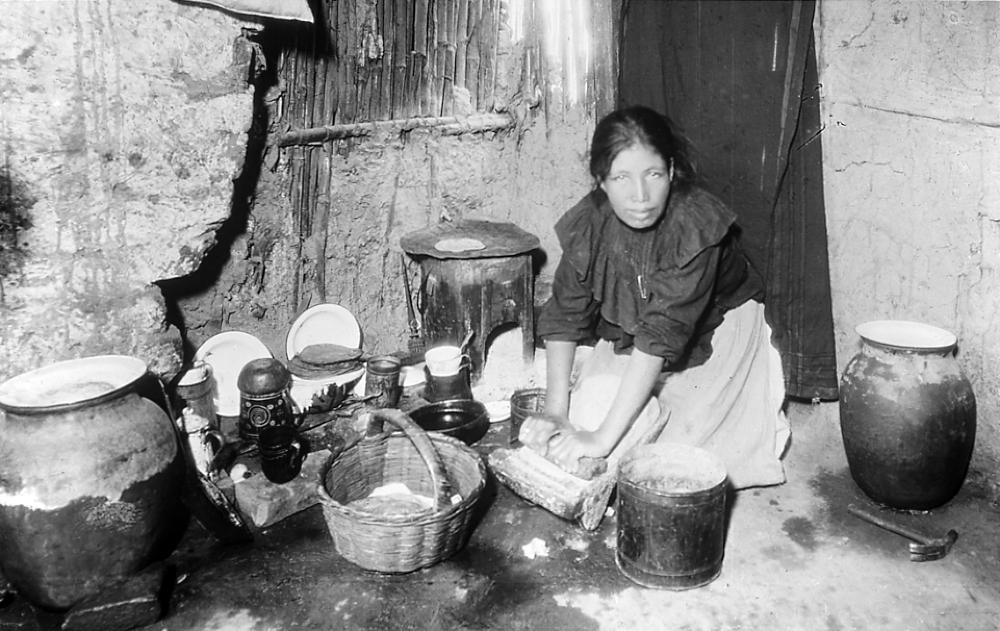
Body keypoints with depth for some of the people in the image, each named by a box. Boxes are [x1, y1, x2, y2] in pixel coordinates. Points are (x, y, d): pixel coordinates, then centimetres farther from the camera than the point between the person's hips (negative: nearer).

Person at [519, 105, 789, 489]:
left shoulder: (696, 224, -35)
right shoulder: (588, 223, -21)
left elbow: (663, 334, -40)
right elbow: (565, 317, -19)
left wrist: (604, 438, -43)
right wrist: (555, 413, -31)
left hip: (715, 331, -3)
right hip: (625, 335, 4)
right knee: (592, 404, -18)